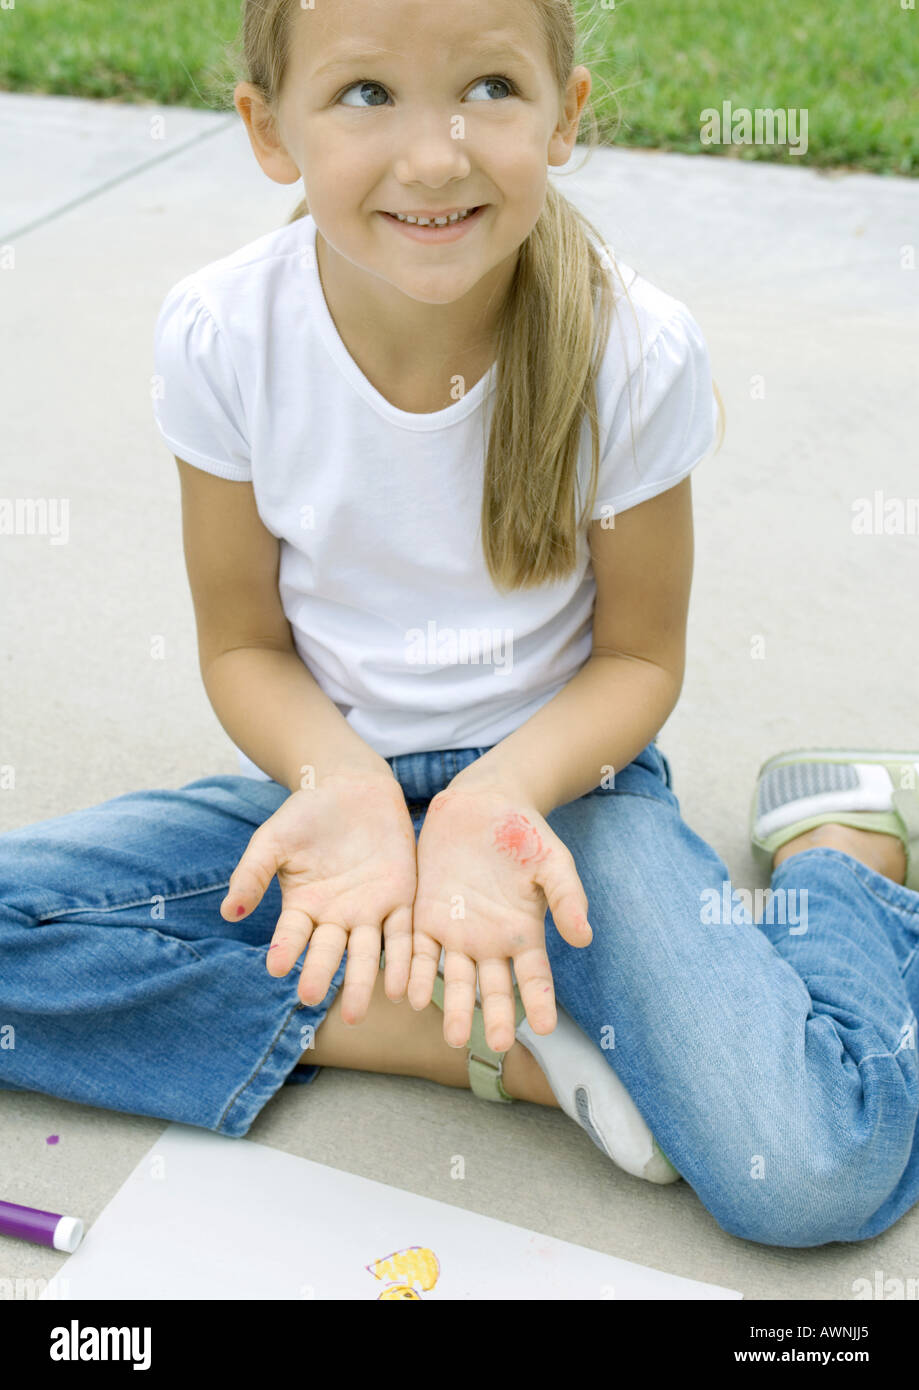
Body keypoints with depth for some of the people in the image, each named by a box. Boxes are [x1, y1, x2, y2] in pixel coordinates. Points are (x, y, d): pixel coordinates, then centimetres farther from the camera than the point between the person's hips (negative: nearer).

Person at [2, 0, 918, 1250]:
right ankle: (501, 1045, -15)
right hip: (333, 770, 3)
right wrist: (345, 789, -24)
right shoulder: (222, 334, -15)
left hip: (559, 770, -2)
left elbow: (638, 656, -6)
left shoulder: (638, 350, -18)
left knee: (818, 1175, -23)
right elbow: (245, 645, -4)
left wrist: (497, 799, -25)